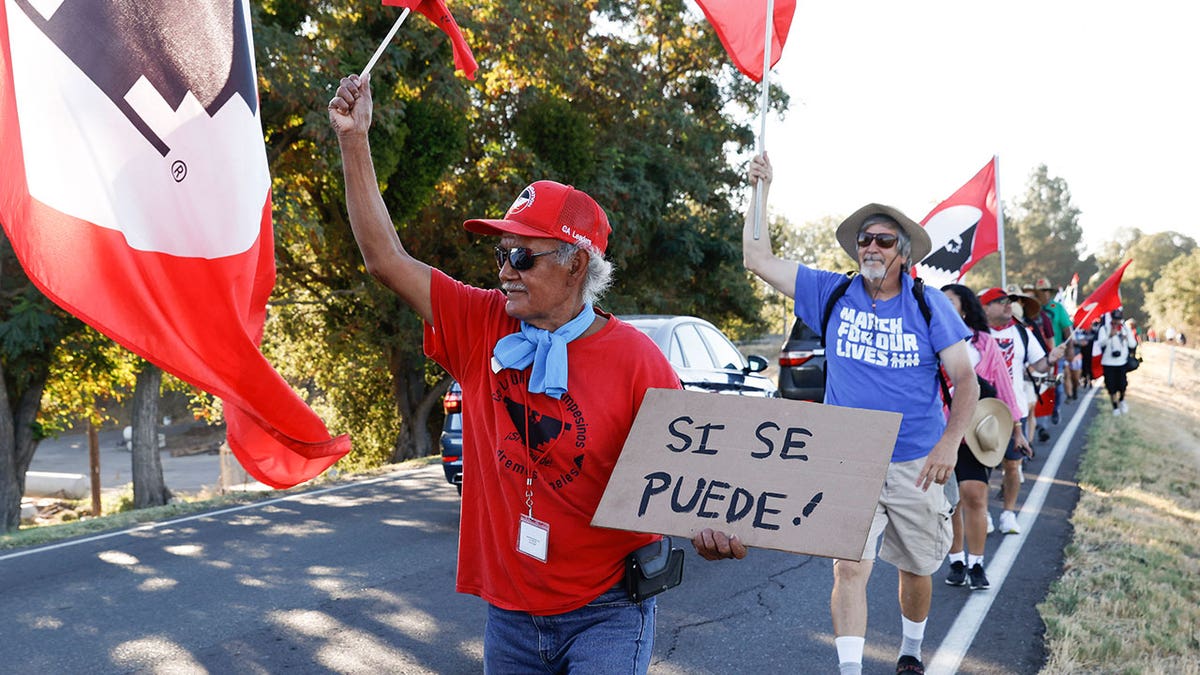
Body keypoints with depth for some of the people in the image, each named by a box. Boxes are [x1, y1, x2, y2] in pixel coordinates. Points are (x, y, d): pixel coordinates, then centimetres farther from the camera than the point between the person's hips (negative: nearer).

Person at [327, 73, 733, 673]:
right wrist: (354, 140, -5)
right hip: (508, 612, 4)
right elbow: (386, 258, -2)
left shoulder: (633, 358, -13)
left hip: (604, 613, -4)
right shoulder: (481, 329, -2)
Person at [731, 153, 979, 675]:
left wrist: (950, 442, -18)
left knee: (916, 570, 16)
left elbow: (965, 380, -4)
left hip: (915, 465, 1)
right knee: (849, 568, -13)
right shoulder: (832, 294, 1)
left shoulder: (929, 305, -2)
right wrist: (761, 190, -7)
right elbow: (758, 259, 0)